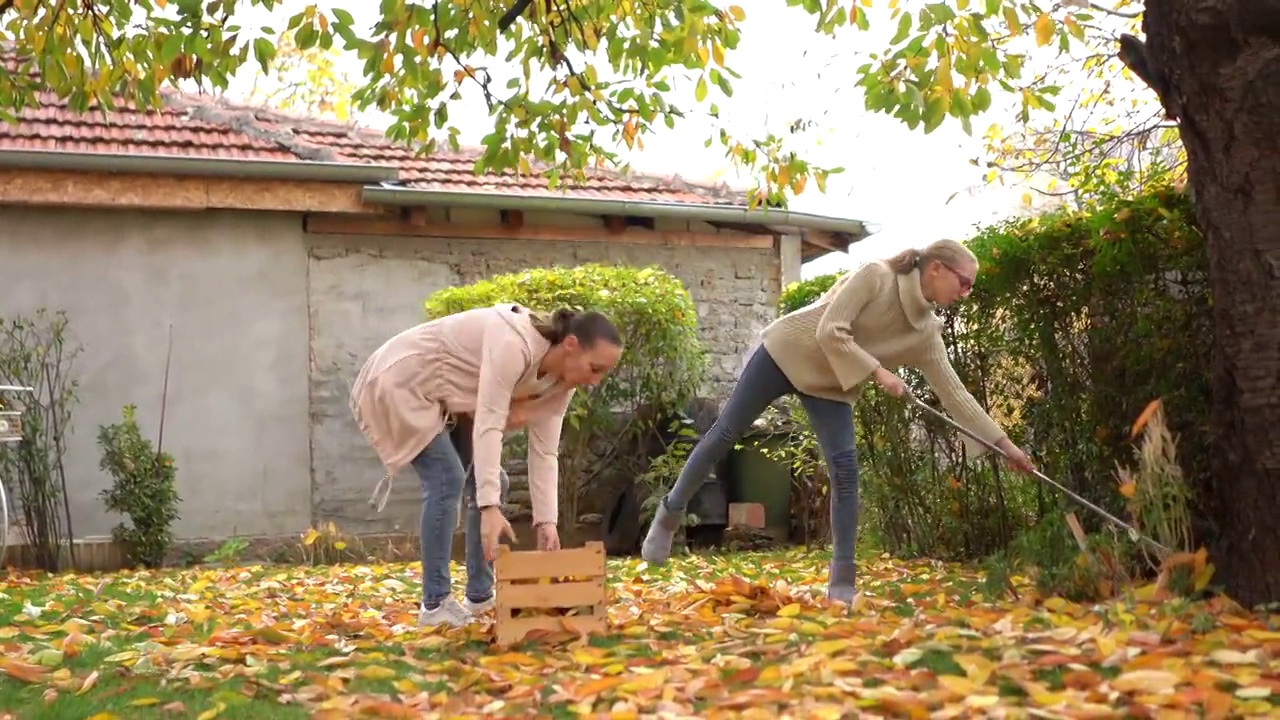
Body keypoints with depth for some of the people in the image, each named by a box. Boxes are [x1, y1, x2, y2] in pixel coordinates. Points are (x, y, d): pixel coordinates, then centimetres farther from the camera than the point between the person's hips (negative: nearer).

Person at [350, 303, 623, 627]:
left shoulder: (559, 381, -8)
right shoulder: (514, 345, -35)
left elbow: (544, 453, -8)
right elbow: (488, 426, -38)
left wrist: (546, 521, -16)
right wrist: (490, 508, -42)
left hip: (443, 397, 9)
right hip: (400, 383, -9)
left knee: (488, 480, 3)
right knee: (446, 480, -19)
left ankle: (480, 596, 13)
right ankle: (435, 604, -11)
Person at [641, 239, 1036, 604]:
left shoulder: (927, 333, -6)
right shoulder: (876, 275, -22)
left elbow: (954, 393, -5)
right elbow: (830, 332, -26)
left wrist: (1004, 443, -7)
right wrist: (878, 372, -28)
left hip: (832, 385, 5)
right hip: (788, 351, -4)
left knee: (845, 470, -11)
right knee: (725, 434, 0)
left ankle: (842, 581, -5)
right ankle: (670, 513, 22)